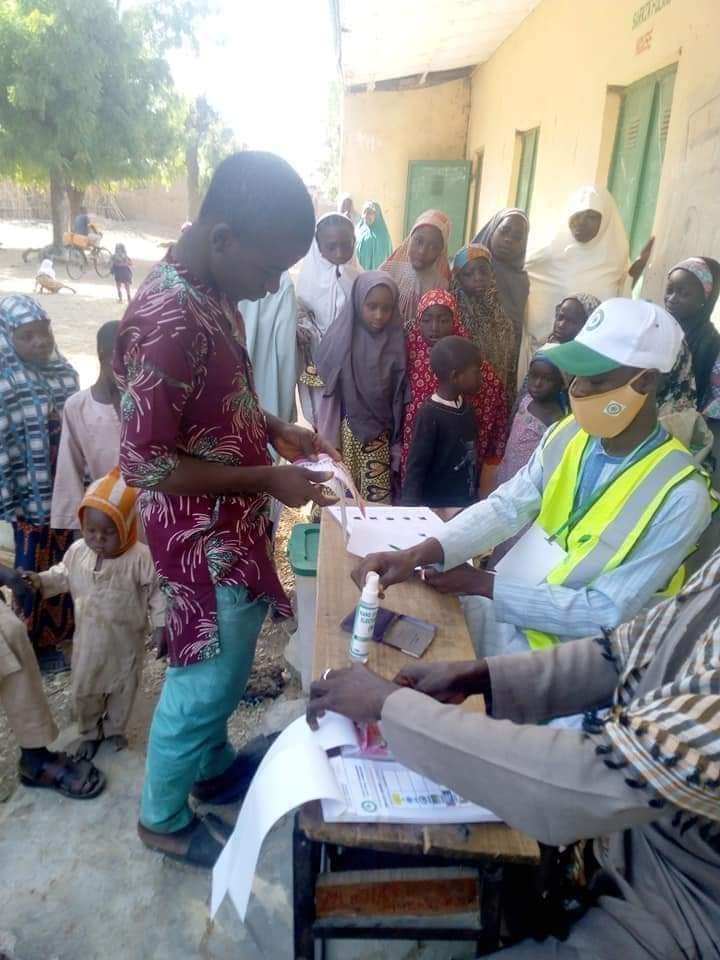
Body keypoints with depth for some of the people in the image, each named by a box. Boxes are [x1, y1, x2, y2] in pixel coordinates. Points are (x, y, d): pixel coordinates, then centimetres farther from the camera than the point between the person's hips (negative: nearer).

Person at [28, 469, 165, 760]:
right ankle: (90, 733, 42)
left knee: (123, 688, 17)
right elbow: (63, 576, 8)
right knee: (83, 690, 16)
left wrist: (159, 626, -17)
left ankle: (115, 729, 44)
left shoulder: (141, 558, -24)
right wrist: (39, 581, -9)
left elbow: (156, 593, -16)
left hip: (126, 641, -3)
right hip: (89, 639, 3)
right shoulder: (77, 551, -11)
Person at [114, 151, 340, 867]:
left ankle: (214, 770, 50)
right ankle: (164, 819, 37)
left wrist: (276, 430, -1)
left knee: (225, 669, 25)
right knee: (205, 682, 11)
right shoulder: (167, 321, -28)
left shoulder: (214, 290, 2)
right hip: (203, 538, -9)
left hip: (232, 526, 9)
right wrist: (267, 479, -22)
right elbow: (144, 463, -24)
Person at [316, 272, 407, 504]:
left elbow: (399, 393, 4)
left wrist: (394, 435, 5)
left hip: (379, 434, 1)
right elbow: (326, 381, 0)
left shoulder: (395, 341, -1)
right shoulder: (340, 338, -6)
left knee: (377, 499, 1)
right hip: (345, 431, -1)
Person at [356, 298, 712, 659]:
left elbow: (607, 613, -21)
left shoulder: (681, 497, -22)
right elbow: (506, 507, -11)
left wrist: (484, 585, -22)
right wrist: (418, 555, -27)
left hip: (560, 648, -5)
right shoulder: (568, 433, -5)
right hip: (504, 601, 5)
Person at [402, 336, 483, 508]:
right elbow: (415, 468, -16)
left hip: (466, 506, 7)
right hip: (437, 508, -7)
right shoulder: (430, 414, -18)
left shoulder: (467, 408, 3)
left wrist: (475, 498, 14)